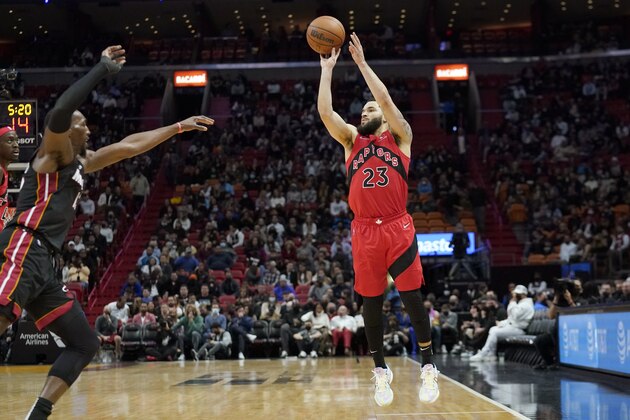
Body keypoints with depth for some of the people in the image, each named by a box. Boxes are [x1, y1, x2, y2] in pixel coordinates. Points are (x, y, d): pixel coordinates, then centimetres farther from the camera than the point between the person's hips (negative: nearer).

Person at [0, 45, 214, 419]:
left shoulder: (81, 163, 27)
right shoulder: (54, 152, 3)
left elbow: (129, 146, 34)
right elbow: (59, 113, -19)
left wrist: (179, 127, 36)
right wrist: (104, 69, -15)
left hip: (45, 262, 10)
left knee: (84, 344, 7)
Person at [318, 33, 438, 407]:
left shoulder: (399, 136, 7)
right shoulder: (352, 141, 15)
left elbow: (386, 99, -8)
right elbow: (325, 111, 3)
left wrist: (361, 62, -6)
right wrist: (328, 68, 3)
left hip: (398, 228, -3)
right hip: (365, 231, 3)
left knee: (412, 298, -2)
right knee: (371, 304, 7)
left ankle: (428, 368, 7)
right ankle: (381, 371, 18)